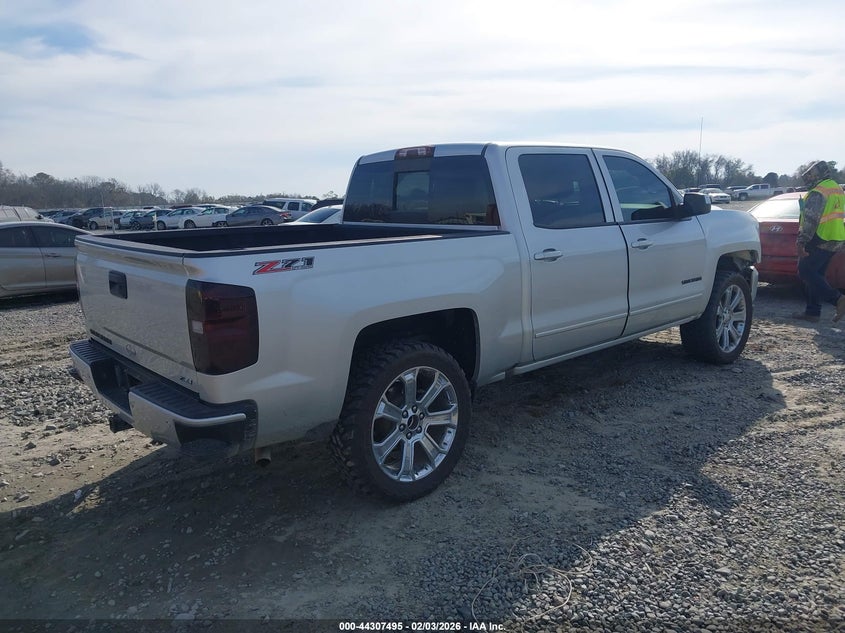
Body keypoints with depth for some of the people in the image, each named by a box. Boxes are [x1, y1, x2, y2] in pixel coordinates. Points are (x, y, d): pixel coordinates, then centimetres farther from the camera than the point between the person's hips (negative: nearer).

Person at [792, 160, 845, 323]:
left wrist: (801, 242, -25)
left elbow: (810, 220, -23)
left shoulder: (818, 192, -14)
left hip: (819, 241, -10)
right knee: (816, 275, 12)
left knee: (806, 272, -6)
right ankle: (812, 312, 13)